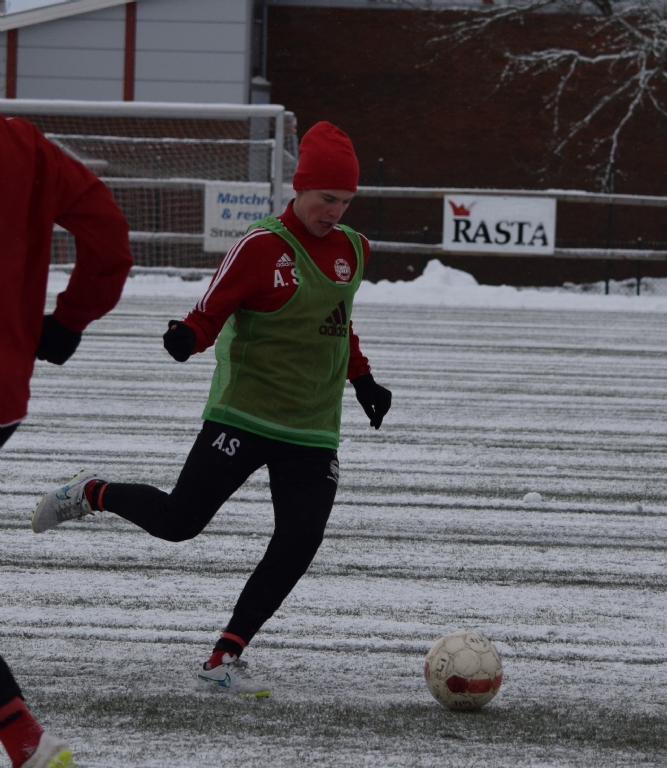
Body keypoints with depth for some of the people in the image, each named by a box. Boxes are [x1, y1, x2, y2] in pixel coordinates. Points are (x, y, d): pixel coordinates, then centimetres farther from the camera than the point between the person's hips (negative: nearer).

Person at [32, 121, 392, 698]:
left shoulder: (352, 250, 10)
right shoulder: (263, 247, -11)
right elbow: (210, 314, -10)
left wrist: (361, 378, 23)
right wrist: (187, 338, -31)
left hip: (314, 431, 6)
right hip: (245, 414, -6)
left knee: (300, 543, -9)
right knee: (178, 520, -8)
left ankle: (226, 657, 0)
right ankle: (92, 494, 23)